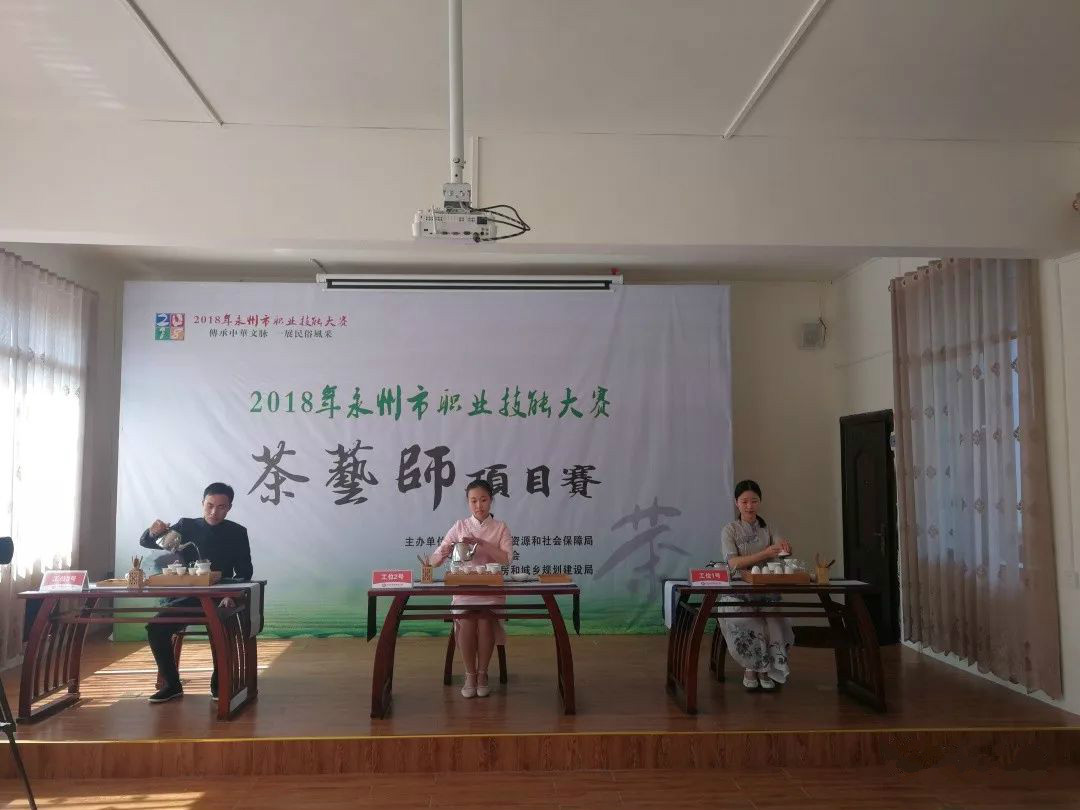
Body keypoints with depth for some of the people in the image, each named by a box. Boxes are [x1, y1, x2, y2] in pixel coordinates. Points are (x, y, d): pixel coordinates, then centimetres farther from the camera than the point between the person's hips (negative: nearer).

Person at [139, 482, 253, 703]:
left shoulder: (237, 533, 5)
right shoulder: (186, 526, 7)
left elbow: (244, 572, 4)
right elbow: (145, 542, 6)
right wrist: (153, 531, -19)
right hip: (186, 598, 2)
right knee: (156, 628, -22)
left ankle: (219, 683, -9)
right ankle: (172, 684, -4)